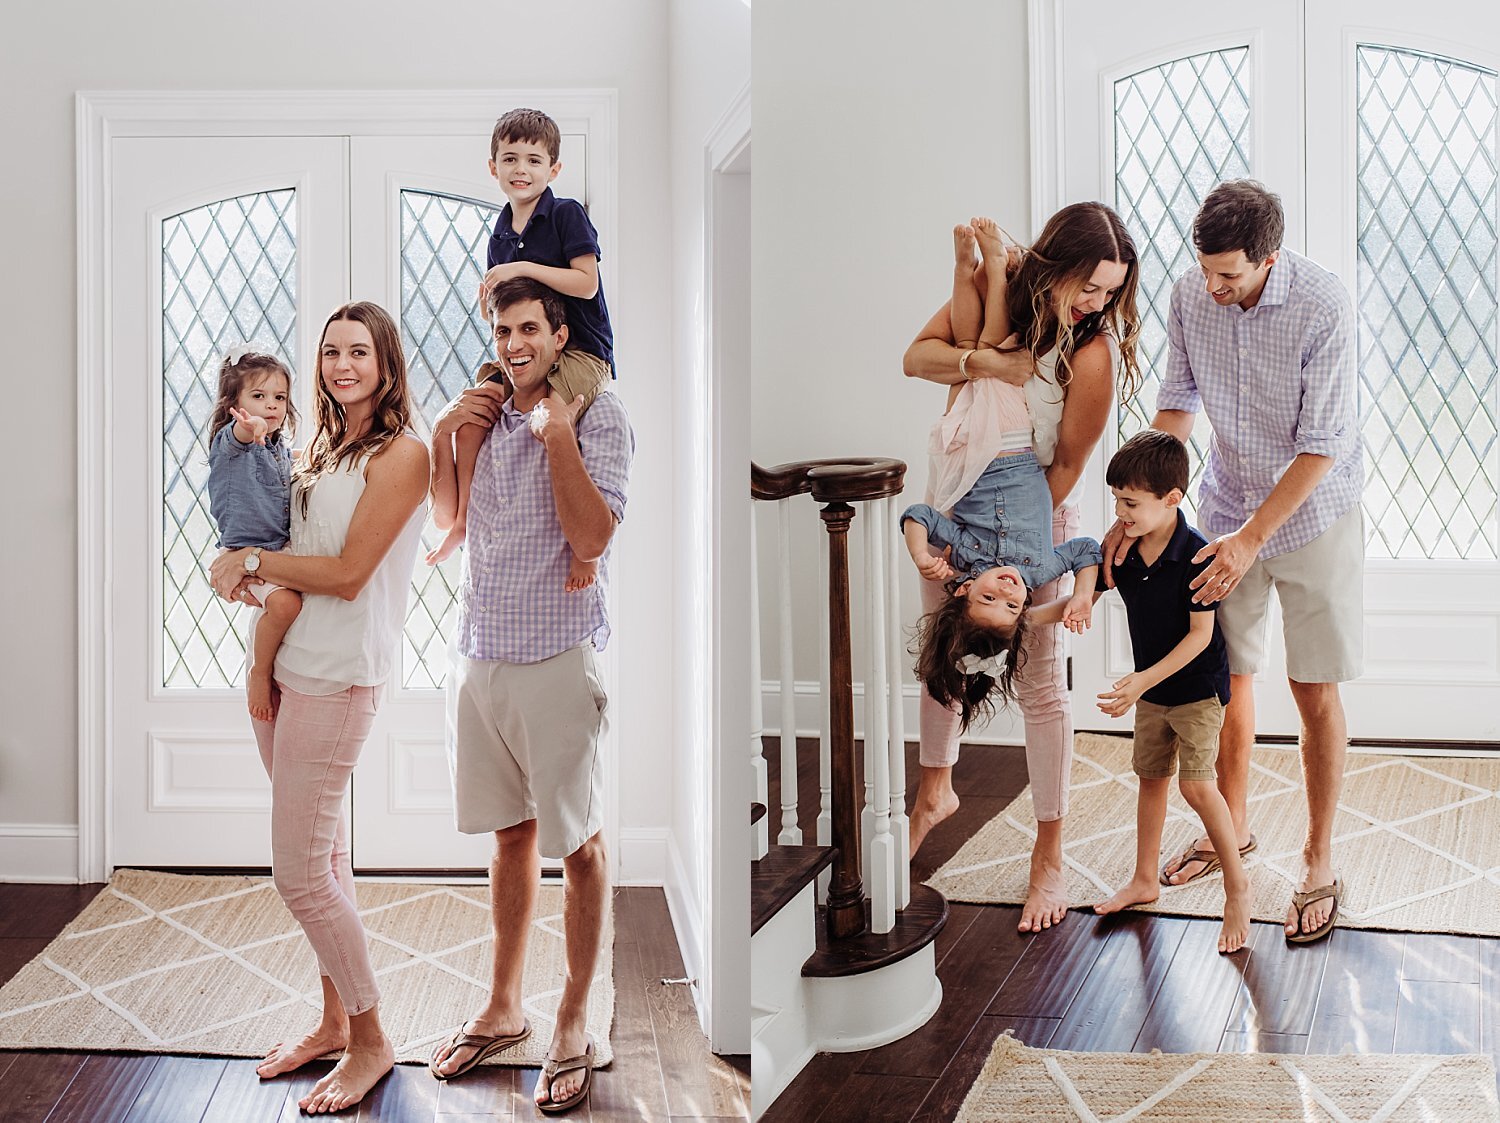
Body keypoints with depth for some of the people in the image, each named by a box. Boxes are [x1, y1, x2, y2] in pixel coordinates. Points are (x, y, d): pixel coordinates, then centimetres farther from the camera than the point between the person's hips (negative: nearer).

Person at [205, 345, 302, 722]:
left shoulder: (283, 449, 15)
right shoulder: (227, 441, -7)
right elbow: (237, 436, -34)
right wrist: (250, 427, -58)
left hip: (281, 550, 8)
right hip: (245, 548, -8)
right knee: (284, 602, -31)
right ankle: (259, 672, -11)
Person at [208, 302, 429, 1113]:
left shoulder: (401, 454, -9)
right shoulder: (316, 452, 15)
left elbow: (348, 572, -15)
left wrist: (255, 562, -5)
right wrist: (248, 574, 4)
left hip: (337, 677, -8)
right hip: (281, 665, 8)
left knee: (300, 872, -7)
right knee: (324, 853, 15)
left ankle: (369, 1042, 9)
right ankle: (334, 1021, 27)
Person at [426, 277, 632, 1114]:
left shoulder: (598, 417, -6)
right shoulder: (487, 417, 13)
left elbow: (592, 535, -17)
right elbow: (446, 516, 22)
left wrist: (558, 432, -17)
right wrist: (443, 435, 8)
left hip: (557, 658, -6)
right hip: (481, 653, 6)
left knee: (579, 844, 3)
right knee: (512, 834, 15)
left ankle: (575, 1026, 14)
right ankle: (504, 1010, 26)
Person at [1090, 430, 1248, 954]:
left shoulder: (1196, 554, -24)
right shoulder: (1123, 551, -6)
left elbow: (1200, 634, -23)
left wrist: (1146, 679, -29)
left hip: (1197, 687, -7)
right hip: (1151, 687, 7)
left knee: (1196, 785, -11)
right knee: (1151, 776, 15)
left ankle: (1237, 881, 7)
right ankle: (1145, 879, 29)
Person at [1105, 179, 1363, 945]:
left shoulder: (1323, 308, -24)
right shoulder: (1191, 297, -10)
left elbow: (1321, 446, -22)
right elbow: (1176, 408, 0)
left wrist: (1251, 539, -24)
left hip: (1311, 514, -4)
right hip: (1228, 509, 4)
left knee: (1314, 689, 0)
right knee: (1225, 673, 11)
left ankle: (1319, 862, 13)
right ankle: (1231, 824, 33)